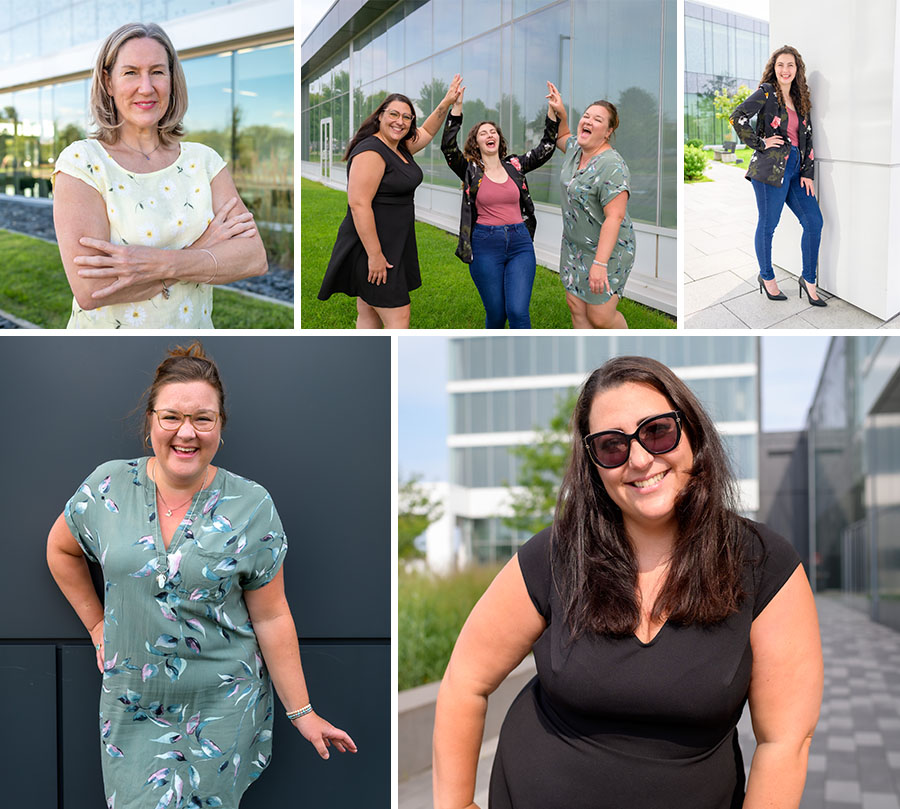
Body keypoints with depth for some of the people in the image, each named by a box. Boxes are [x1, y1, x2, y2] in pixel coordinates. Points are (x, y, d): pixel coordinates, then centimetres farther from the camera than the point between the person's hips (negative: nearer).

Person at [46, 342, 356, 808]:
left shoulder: (251, 507, -9)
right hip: (132, 708, 2)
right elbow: (61, 549, 16)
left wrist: (301, 712, -4)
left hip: (221, 708, -2)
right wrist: (97, 624, 12)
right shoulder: (108, 487, -4)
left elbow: (271, 618, -5)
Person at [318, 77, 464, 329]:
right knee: (398, 318, -11)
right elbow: (359, 205, -23)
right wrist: (374, 255, -25)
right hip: (372, 245, -10)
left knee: (369, 316, 11)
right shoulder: (371, 152, -17)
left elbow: (427, 132, 34)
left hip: (393, 246, 10)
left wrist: (446, 103, 23)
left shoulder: (400, 148, 12)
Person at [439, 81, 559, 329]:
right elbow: (448, 146, -11)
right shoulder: (470, 170, 4)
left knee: (518, 311, -11)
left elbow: (546, 148, 12)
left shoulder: (515, 166, 11)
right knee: (496, 313, 3)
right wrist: (456, 107, -19)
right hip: (484, 246, -1)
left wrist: (552, 112, 1)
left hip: (520, 243, 1)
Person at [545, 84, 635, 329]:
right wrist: (560, 113, 10)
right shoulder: (576, 148, 3)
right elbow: (562, 136, 30)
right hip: (574, 245, 9)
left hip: (607, 251, -8)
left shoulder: (612, 166, -25)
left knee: (600, 316, -4)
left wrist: (600, 263, -33)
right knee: (576, 306, 10)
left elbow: (614, 218, -29)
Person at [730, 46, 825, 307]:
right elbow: (737, 117, -15)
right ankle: (767, 276, 19)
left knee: (814, 221, 1)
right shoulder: (767, 93, -3)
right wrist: (760, 143, -12)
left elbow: (807, 138, 17)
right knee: (768, 224, 1)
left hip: (796, 168, 7)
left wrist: (808, 173, 9)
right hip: (771, 166, -7)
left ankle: (808, 280, 12)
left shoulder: (799, 100, 17)